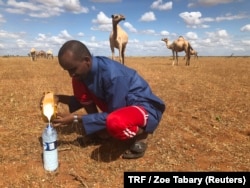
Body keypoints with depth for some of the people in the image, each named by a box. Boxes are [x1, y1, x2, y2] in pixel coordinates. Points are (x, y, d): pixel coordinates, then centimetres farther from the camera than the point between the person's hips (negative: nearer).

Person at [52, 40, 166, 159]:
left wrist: (76, 118, -22)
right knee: (78, 84, -6)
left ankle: (141, 134, -7)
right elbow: (84, 98, 7)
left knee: (114, 122, -43)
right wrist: (59, 98, -9)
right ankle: (100, 131, 5)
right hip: (118, 104, 8)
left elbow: (112, 114, -24)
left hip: (145, 108, -7)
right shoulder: (88, 68, -8)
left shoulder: (113, 75, -32)